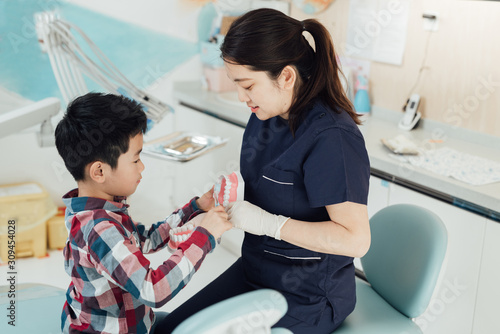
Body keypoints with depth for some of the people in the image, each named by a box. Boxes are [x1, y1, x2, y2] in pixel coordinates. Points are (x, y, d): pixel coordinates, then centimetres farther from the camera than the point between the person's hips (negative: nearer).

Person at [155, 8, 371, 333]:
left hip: (307, 298, -8)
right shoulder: (265, 116, 1)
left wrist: (268, 223, -27)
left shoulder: (332, 138, -26)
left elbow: (355, 239, -29)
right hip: (255, 270, 8)